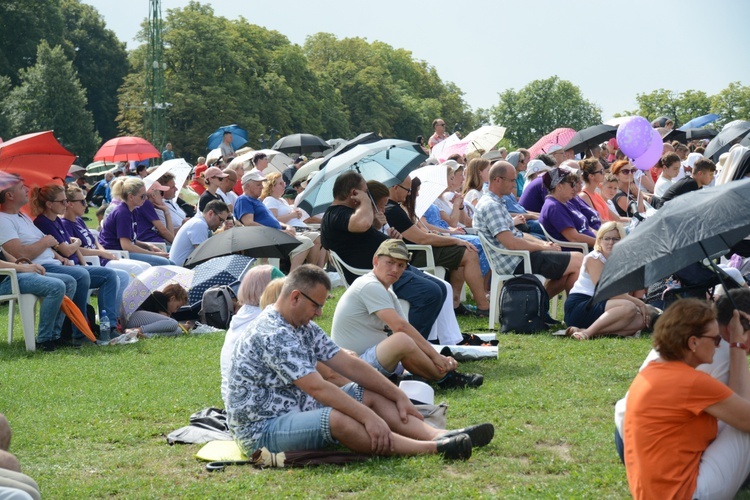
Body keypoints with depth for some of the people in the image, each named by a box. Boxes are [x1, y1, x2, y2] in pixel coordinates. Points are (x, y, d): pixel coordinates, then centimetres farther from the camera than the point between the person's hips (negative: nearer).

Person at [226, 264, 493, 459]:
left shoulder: (303, 327, 10)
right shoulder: (272, 335, -23)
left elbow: (349, 364, 9)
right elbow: (317, 387, -29)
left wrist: (399, 396, 5)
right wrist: (368, 417, -29)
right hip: (261, 430, -10)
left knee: (372, 395, 1)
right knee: (339, 420, -34)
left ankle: (438, 435, -17)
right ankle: (433, 449, -36)